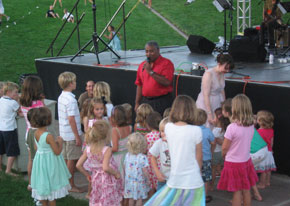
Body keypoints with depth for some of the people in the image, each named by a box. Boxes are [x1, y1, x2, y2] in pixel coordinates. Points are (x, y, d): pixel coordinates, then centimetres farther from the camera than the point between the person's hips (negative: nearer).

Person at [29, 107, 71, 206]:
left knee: (43, 186, 19)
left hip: (39, 160, 7)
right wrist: (60, 142, -3)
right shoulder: (48, 136, -25)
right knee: (52, 187, 8)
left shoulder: (36, 133, -4)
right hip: (50, 162, -7)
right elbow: (57, 152, -21)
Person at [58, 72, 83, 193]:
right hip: (71, 134, -9)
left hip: (63, 133, 9)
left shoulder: (61, 97, 8)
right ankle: (71, 185, 9)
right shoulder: (71, 100, -20)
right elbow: (71, 119, -22)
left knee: (66, 159, 16)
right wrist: (77, 137, -17)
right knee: (72, 160, 1)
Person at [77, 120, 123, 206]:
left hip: (96, 180, 6)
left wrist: (87, 175, 12)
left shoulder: (88, 149, -4)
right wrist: (116, 173, -18)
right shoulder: (107, 150, -22)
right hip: (108, 181, -5)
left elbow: (78, 165, -2)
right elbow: (105, 167, -33)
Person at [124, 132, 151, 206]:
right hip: (139, 182, -5)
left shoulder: (127, 155, -2)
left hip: (129, 181, 5)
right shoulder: (142, 157, -19)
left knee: (131, 199, 15)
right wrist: (147, 180, -4)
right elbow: (145, 171, -18)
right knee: (139, 199, 6)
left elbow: (125, 168, 8)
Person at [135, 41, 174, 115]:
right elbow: (139, 85, 16)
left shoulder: (166, 63, -4)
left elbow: (167, 82, -17)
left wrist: (151, 72, -15)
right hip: (146, 101, 5)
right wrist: (137, 103, 11)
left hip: (162, 102, -5)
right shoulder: (142, 65, 14)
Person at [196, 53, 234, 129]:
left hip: (217, 104, 7)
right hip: (205, 105, -7)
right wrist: (210, 114, -22)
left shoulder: (222, 74, 5)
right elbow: (206, 95, -21)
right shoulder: (209, 74, -19)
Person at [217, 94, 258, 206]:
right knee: (246, 190, 15)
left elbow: (224, 148, -15)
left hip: (233, 162, -5)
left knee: (237, 192, 3)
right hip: (246, 160, 5)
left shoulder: (232, 127, -22)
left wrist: (224, 155, 6)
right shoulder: (251, 126, -4)